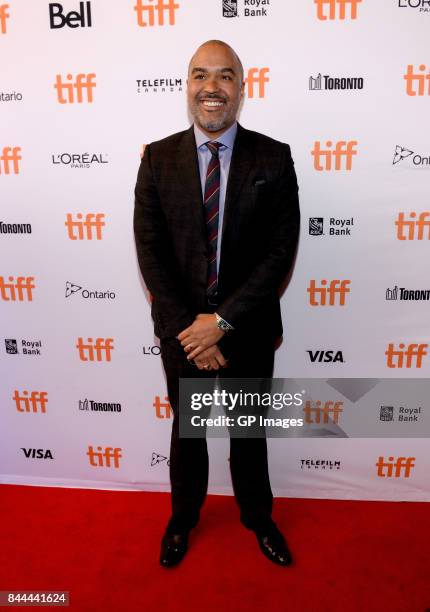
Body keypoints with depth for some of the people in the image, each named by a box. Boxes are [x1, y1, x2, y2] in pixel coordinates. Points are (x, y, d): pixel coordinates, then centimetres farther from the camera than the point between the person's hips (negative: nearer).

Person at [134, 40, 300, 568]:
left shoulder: (274, 158, -6)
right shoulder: (158, 158, -3)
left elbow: (281, 251, -11)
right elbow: (150, 251, -7)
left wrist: (223, 320, -17)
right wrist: (187, 328, -14)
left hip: (249, 328, 0)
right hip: (181, 329, 1)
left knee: (249, 430, 19)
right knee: (186, 428, 20)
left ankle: (258, 518, 47)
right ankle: (183, 519, 47)